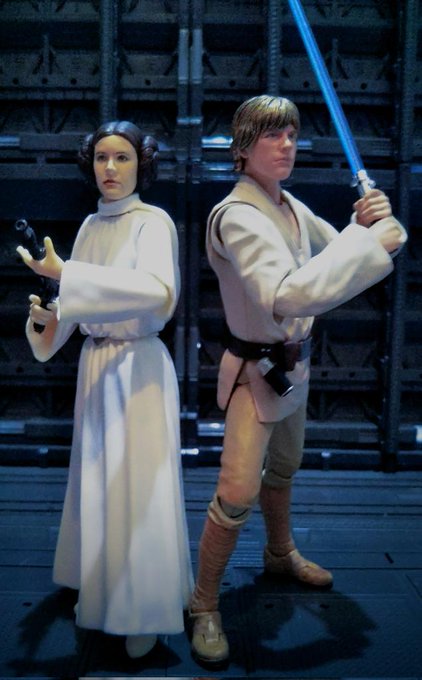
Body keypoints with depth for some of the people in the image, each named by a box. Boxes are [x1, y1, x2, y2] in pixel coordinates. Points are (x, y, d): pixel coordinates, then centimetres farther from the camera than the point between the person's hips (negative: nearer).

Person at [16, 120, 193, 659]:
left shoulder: (153, 221, -11)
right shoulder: (90, 226, 9)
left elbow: (159, 290, -30)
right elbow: (81, 298, 12)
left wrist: (64, 273, -31)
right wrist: (47, 316, -10)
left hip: (139, 368, -6)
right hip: (94, 366, 6)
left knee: (138, 489, 1)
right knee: (97, 483, 16)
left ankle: (146, 611, 20)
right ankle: (100, 588, 37)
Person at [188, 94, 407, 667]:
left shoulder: (292, 208, 2)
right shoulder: (237, 216, -24)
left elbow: (337, 253, 16)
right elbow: (287, 297, -39)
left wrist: (363, 225, -8)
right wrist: (372, 241, -35)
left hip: (293, 364, 8)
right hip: (254, 371, -8)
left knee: (284, 469, 25)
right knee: (238, 496, -10)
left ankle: (281, 554, 49)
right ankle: (204, 606, 11)